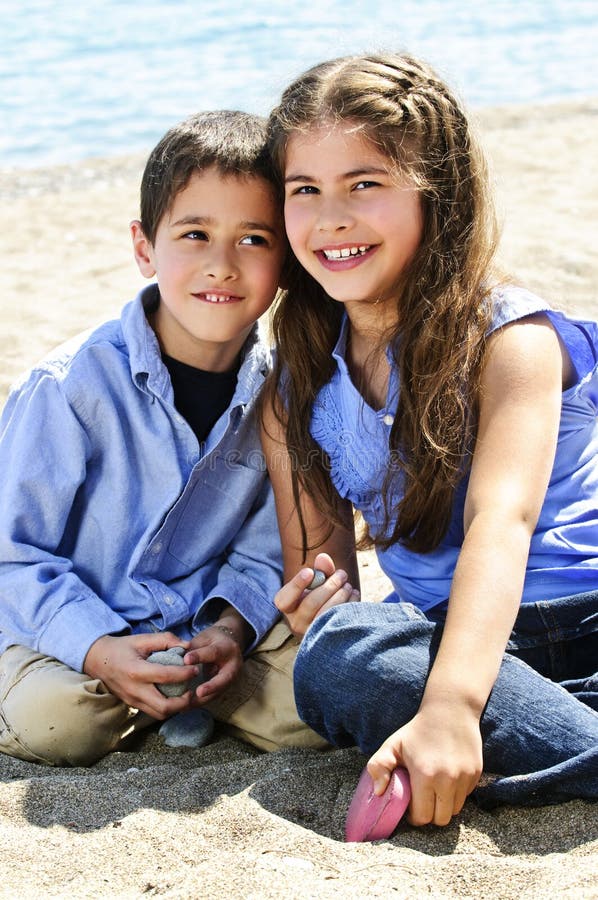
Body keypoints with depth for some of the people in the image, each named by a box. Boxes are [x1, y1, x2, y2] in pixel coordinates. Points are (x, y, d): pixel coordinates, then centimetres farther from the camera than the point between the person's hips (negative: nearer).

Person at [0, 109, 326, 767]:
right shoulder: (72, 386, -21)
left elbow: (261, 550, 1)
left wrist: (230, 627, -18)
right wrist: (102, 651, -27)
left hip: (204, 619, 3)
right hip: (67, 623, -3)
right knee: (53, 719, -30)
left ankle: (188, 687, 8)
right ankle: (143, 697, 2)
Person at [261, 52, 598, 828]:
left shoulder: (508, 337, -8)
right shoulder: (297, 391, 7)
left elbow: (500, 523, -23)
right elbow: (316, 563, 11)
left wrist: (450, 708, -39)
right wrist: (321, 612, -17)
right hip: (448, 633, 4)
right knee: (336, 658, -31)